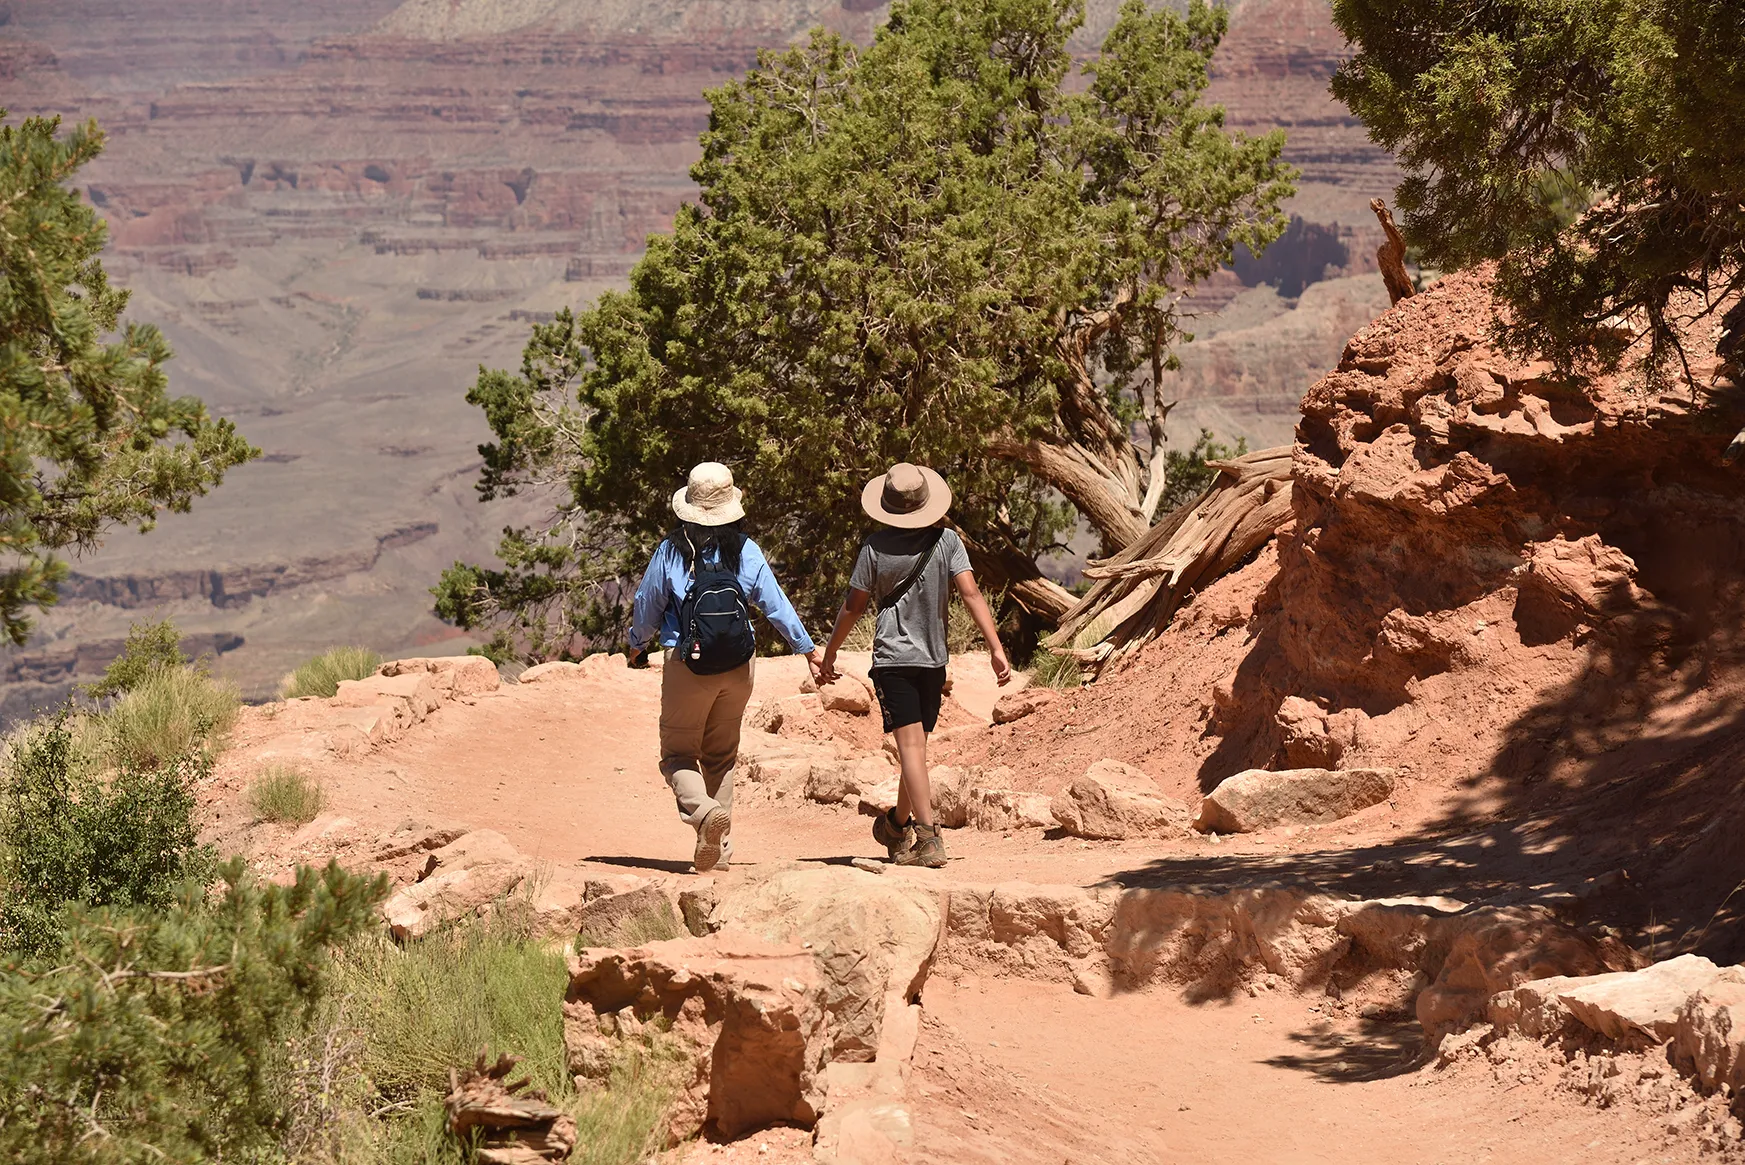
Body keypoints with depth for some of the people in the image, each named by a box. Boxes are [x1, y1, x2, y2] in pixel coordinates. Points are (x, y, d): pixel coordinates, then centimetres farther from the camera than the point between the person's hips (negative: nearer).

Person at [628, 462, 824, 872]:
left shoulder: (670, 551, -7)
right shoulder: (745, 551, -2)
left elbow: (646, 607, 4)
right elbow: (775, 604, 5)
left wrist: (637, 646, 24)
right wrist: (807, 647, 18)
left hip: (686, 666, -3)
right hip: (737, 668, 3)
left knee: (678, 753, 7)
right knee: (721, 756, 16)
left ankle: (702, 810, -24)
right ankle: (718, 849, 12)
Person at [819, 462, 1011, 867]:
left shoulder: (876, 546, -4)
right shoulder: (946, 541, -1)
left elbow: (854, 606, 1)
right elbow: (970, 594, -10)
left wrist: (830, 652, 14)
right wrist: (996, 648, -11)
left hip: (892, 659, -3)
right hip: (933, 659, 3)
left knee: (911, 747, -11)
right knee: (916, 747, 16)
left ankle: (928, 837, -22)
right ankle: (898, 825, 32)